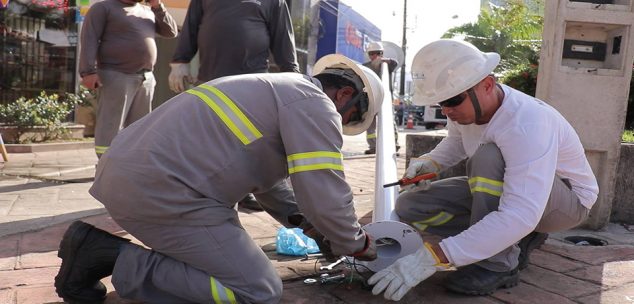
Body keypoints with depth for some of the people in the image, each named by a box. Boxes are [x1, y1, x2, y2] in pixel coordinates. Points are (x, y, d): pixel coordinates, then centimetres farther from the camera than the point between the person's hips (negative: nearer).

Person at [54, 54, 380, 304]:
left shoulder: (275, 91, 25)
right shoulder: (314, 103, -5)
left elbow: (269, 183, 31)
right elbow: (325, 198, -11)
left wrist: (313, 229, 28)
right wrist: (358, 244, 8)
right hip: (157, 188, -10)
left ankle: (101, 248, 14)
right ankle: (120, 261, -5)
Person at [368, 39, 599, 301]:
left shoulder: (526, 124, -36)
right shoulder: (467, 103, -13)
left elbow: (520, 216, -44)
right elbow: (456, 142, 13)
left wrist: (435, 258, -48)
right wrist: (429, 162, -10)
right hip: (504, 188, 7)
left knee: (488, 157, -38)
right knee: (409, 207, -6)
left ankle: (498, 264, -20)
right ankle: (515, 240, 1)